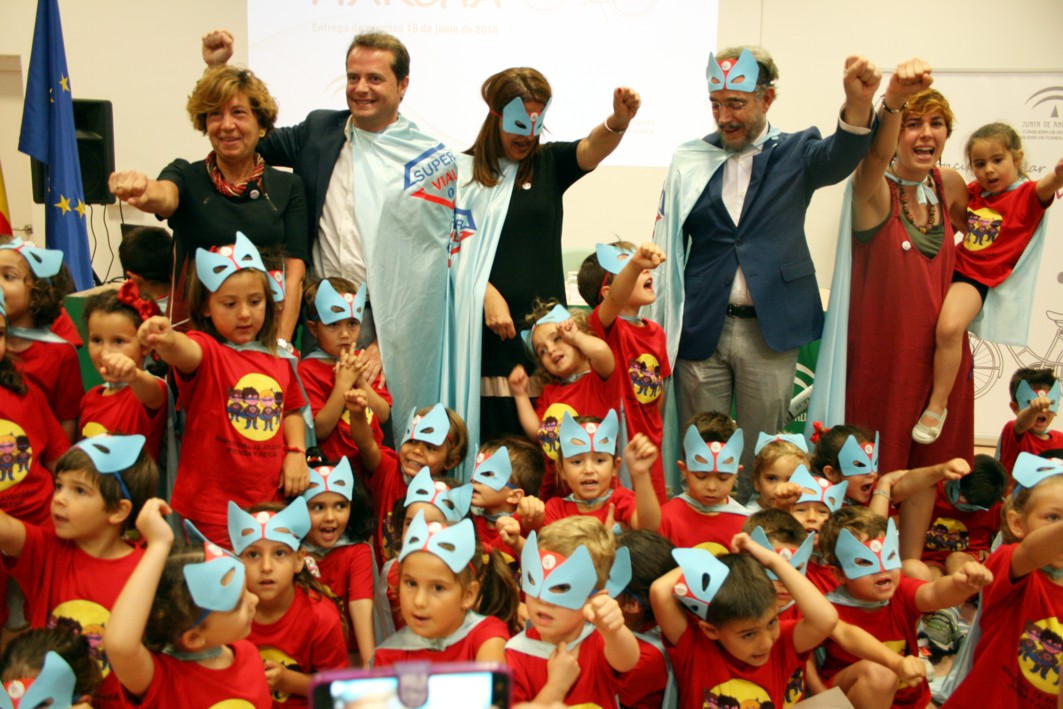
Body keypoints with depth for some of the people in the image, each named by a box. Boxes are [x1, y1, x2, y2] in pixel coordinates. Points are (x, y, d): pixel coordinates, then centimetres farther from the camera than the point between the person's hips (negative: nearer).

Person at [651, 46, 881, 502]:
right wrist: (660, 325, -1)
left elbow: (839, 158, -18)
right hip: (701, 328, 1)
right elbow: (667, 244, 8)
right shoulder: (690, 160, 7)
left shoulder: (794, 153, 4)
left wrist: (858, 104, -39)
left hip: (769, 330, -1)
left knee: (760, 456, 8)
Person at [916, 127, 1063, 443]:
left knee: (949, 327, -31)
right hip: (950, 264, 8)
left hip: (977, 276, -8)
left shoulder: (1027, 194, -5)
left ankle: (937, 406, -19)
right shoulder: (974, 192, 12)